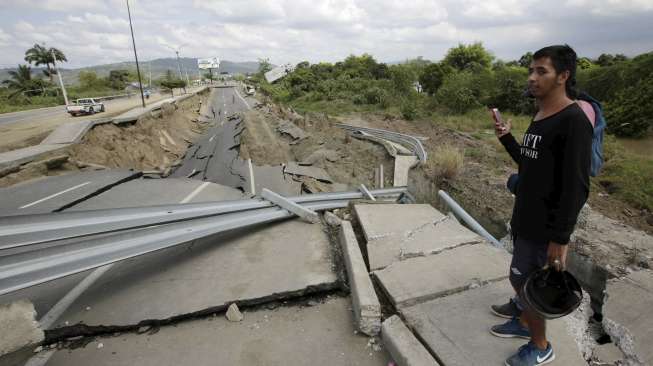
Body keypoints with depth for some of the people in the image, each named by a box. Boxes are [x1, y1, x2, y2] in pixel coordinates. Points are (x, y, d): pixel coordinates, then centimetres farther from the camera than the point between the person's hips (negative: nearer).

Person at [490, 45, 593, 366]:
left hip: (544, 225, -8)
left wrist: (560, 238, -21)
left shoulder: (573, 120, -19)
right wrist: (506, 138, 4)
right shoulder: (539, 117, 8)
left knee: (523, 279, 2)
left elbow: (576, 187, -21)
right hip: (524, 217, 8)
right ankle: (523, 321, 40)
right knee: (524, 275, 20)